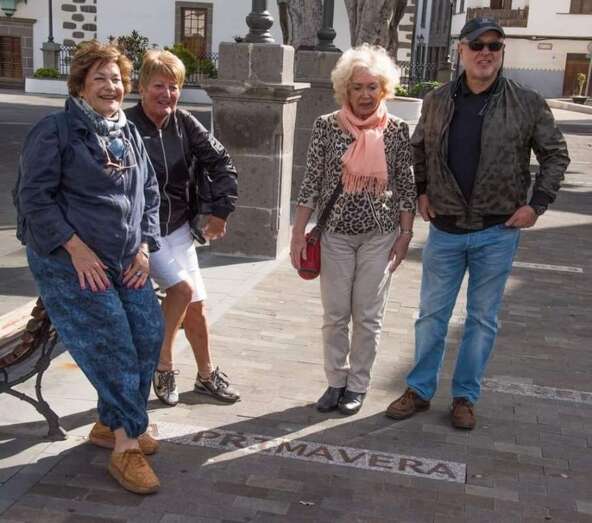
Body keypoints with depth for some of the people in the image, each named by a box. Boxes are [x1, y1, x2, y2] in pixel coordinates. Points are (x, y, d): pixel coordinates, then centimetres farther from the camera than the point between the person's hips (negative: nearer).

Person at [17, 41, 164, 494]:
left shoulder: (130, 135, 12)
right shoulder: (55, 130, -8)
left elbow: (149, 194, 16)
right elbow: (35, 197, -12)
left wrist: (144, 247, 4)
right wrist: (77, 249, -18)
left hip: (126, 261, 7)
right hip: (69, 262, -7)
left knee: (149, 334, 3)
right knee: (112, 346, -9)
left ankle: (110, 424, 23)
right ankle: (126, 445, 5)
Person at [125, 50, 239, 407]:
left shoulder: (185, 124, -2)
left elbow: (221, 162, 4)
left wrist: (221, 210, 0)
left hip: (178, 227, 5)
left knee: (196, 304, 9)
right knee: (182, 288, -19)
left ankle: (207, 375, 28)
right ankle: (163, 366, 3)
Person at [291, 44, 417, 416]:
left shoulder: (397, 130, -2)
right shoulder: (327, 126, -4)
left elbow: (406, 186, 3)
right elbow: (312, 182, -2)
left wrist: (405, 233, 1)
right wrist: (299, 232, -4)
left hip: (380, 235, 0)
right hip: (336, 233, 0)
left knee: (368, 315, 7)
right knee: (335, 314, 8)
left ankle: (358, 385, 23)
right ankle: (336, 381, 25)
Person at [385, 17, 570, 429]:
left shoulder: (527, 103, -5)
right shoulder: (438, 101, 1)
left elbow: (556, 155, 2)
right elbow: (418, 149, 16)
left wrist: (536, 204, -6)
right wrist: (420, 191, 6)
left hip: (497, 232, -1)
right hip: (445, 229, 2)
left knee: (483, 318, 9)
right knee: (432, 314, 9)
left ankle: (465, 396, 24)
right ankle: (420, 390, 24)